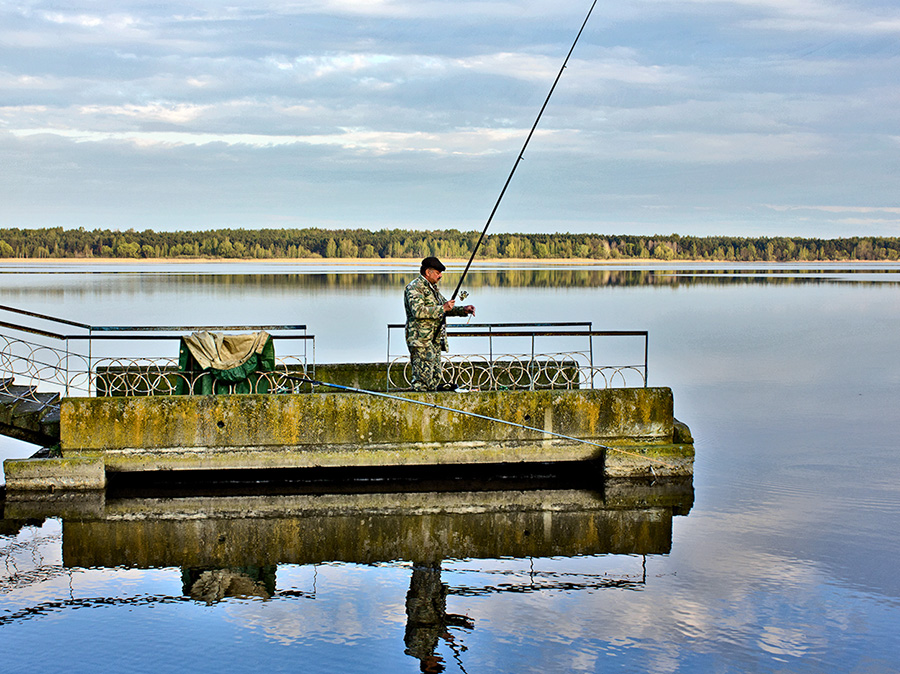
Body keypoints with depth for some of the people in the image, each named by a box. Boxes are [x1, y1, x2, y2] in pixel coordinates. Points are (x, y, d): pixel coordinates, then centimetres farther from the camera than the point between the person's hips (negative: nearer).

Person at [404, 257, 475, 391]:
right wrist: (442, 308, -22)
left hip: (435, 339, 10)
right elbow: (418, 311, -25)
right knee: (422, 380, -12)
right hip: (421, 340, -10)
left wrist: (463, 310, 13)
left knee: (434, 378, 11)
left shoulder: (432, 287, 21)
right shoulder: (414, 287, -10)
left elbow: (446, 307, 30)